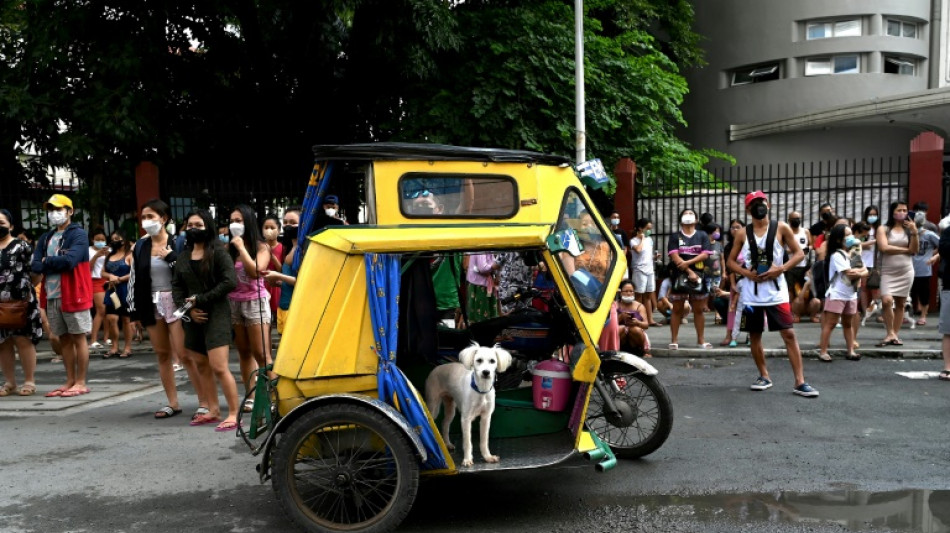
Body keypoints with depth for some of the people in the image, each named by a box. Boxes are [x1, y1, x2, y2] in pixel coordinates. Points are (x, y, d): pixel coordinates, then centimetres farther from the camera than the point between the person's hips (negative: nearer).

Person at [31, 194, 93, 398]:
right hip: (52, 295, 7)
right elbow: (35, 266, 3)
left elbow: (70, 260, -21)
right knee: (64, 339, 12)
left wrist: (47, 261, -5)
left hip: (74, 294, -7)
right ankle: (70, 382, 20)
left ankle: (81, 383, 6)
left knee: (78, 338, 0)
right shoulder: (45, 238, 15)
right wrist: (58, 263, -12)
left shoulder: (78, 234, -6)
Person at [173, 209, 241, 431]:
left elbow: (230, 282, -14)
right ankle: (213, 411, 22)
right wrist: (188, 308, -4)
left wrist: (201, 299, -13)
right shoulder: (184, 254, 12)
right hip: (194, 316, 7)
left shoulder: (217, 251, -6)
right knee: (202, 366, 11)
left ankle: (233, 415, -5)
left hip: (216, 314, -6)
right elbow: (176, 285, 12)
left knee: (219, 368, -12)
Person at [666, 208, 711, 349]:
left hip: (698, 276, 2)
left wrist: (687, 262, -16)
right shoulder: (675, 236, 3)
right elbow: (674, 256, -7)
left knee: (699, 309, 7)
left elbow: (705, 255, -3)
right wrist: (689, 272, -15)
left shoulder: (702, 235, 8)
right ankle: (674, 340, 6)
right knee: (677, 309, 2)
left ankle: (701, 339, 15)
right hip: (679, 276, -1)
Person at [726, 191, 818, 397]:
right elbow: (731, 260, 10)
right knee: (754, 335, 9)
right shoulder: (743, 234, 5)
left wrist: (781, 268, -14)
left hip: (776, 291, -2)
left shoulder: (781, 228, 0)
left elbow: (799, 253, 2)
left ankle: (800, 382, -3)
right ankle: (764, 376, 25)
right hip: (752, 293, 2)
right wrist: (745, 272, -8)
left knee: (789, 334, -6)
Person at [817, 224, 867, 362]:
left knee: (848, 324, 12)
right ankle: (823, 351, -4)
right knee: (830, 324, -6)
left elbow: (865, 272, 6)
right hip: (836, 294, -8)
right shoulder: (837, 255, -12)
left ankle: (851, 351, 17)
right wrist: (861, 270, -2)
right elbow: (849, 272, -20)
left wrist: (858, 273, -14)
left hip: (851, 294, 8)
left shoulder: (854, 254, 12)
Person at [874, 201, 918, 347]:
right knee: (886, 301, -19)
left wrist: (914, 233, -12)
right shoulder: (883, 229, 1)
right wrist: (905, 249, -5)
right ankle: (890, 334, -5)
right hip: (888, 272, -3)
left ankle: (895, 335, 13)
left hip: (906, 272, 3)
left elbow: (914, 250, -2)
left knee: (900, 304, 5)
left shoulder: (909, 229, 7)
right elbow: (884, 248, -13)